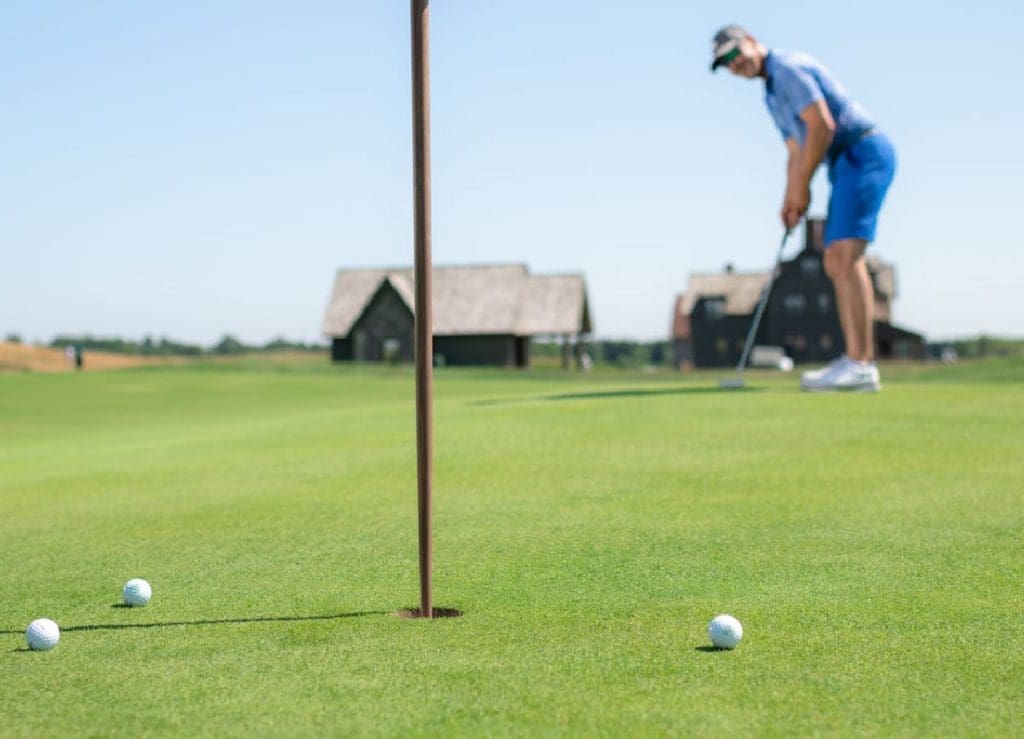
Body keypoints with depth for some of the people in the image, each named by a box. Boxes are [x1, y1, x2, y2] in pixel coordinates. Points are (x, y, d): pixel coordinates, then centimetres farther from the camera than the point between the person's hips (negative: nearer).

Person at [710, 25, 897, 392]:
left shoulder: (787, 67, -10)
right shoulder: (773, 95, 22)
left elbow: (823, 127, -18)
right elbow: (797, 152, 24)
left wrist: (801, 187, -10)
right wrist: (791, 200, 9)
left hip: (864, 153, -11)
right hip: (848, 163, 11)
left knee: (844, 257, -18)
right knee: (837, 263, 6)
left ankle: (857, 363, -23)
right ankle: (862, 363, 3)